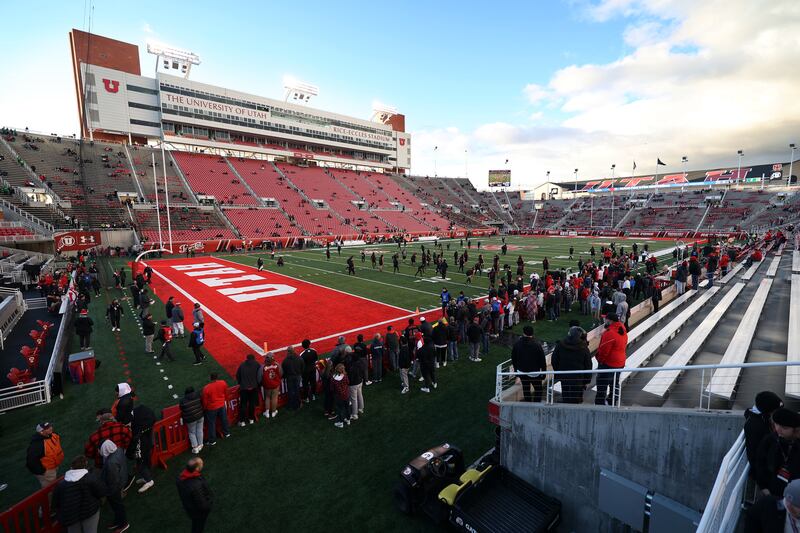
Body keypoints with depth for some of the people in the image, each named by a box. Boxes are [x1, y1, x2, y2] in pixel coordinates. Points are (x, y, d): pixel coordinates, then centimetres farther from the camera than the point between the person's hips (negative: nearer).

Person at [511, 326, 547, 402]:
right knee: (538, 390, 14)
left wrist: (516, 369, 18)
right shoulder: (537, 344, -18)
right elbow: (542, 360, -12)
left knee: (526, 390, 17)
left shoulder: (517, 343, -6)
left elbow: (513, 358, 5)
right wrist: (544, 372, 1)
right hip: (534, 372, -3)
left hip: (521, 372, 4)